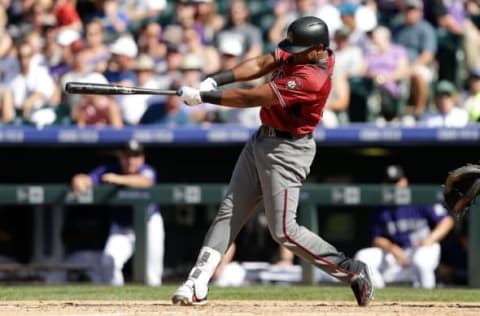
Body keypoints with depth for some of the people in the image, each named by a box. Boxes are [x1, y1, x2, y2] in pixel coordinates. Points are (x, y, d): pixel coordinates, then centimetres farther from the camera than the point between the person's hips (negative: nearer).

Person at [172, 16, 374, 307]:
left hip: (285, 151, -10)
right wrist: (215, 80, -12)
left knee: (284, 231, -8)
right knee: (229, 212, 7)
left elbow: (251, 98, -26)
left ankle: (352, 271, 2)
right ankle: (197, 285, 7)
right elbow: (260, 65, 1)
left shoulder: (311, 78, -28)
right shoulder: (302, 53, -2)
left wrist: (203, 96, -20)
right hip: (262, 140, 10)